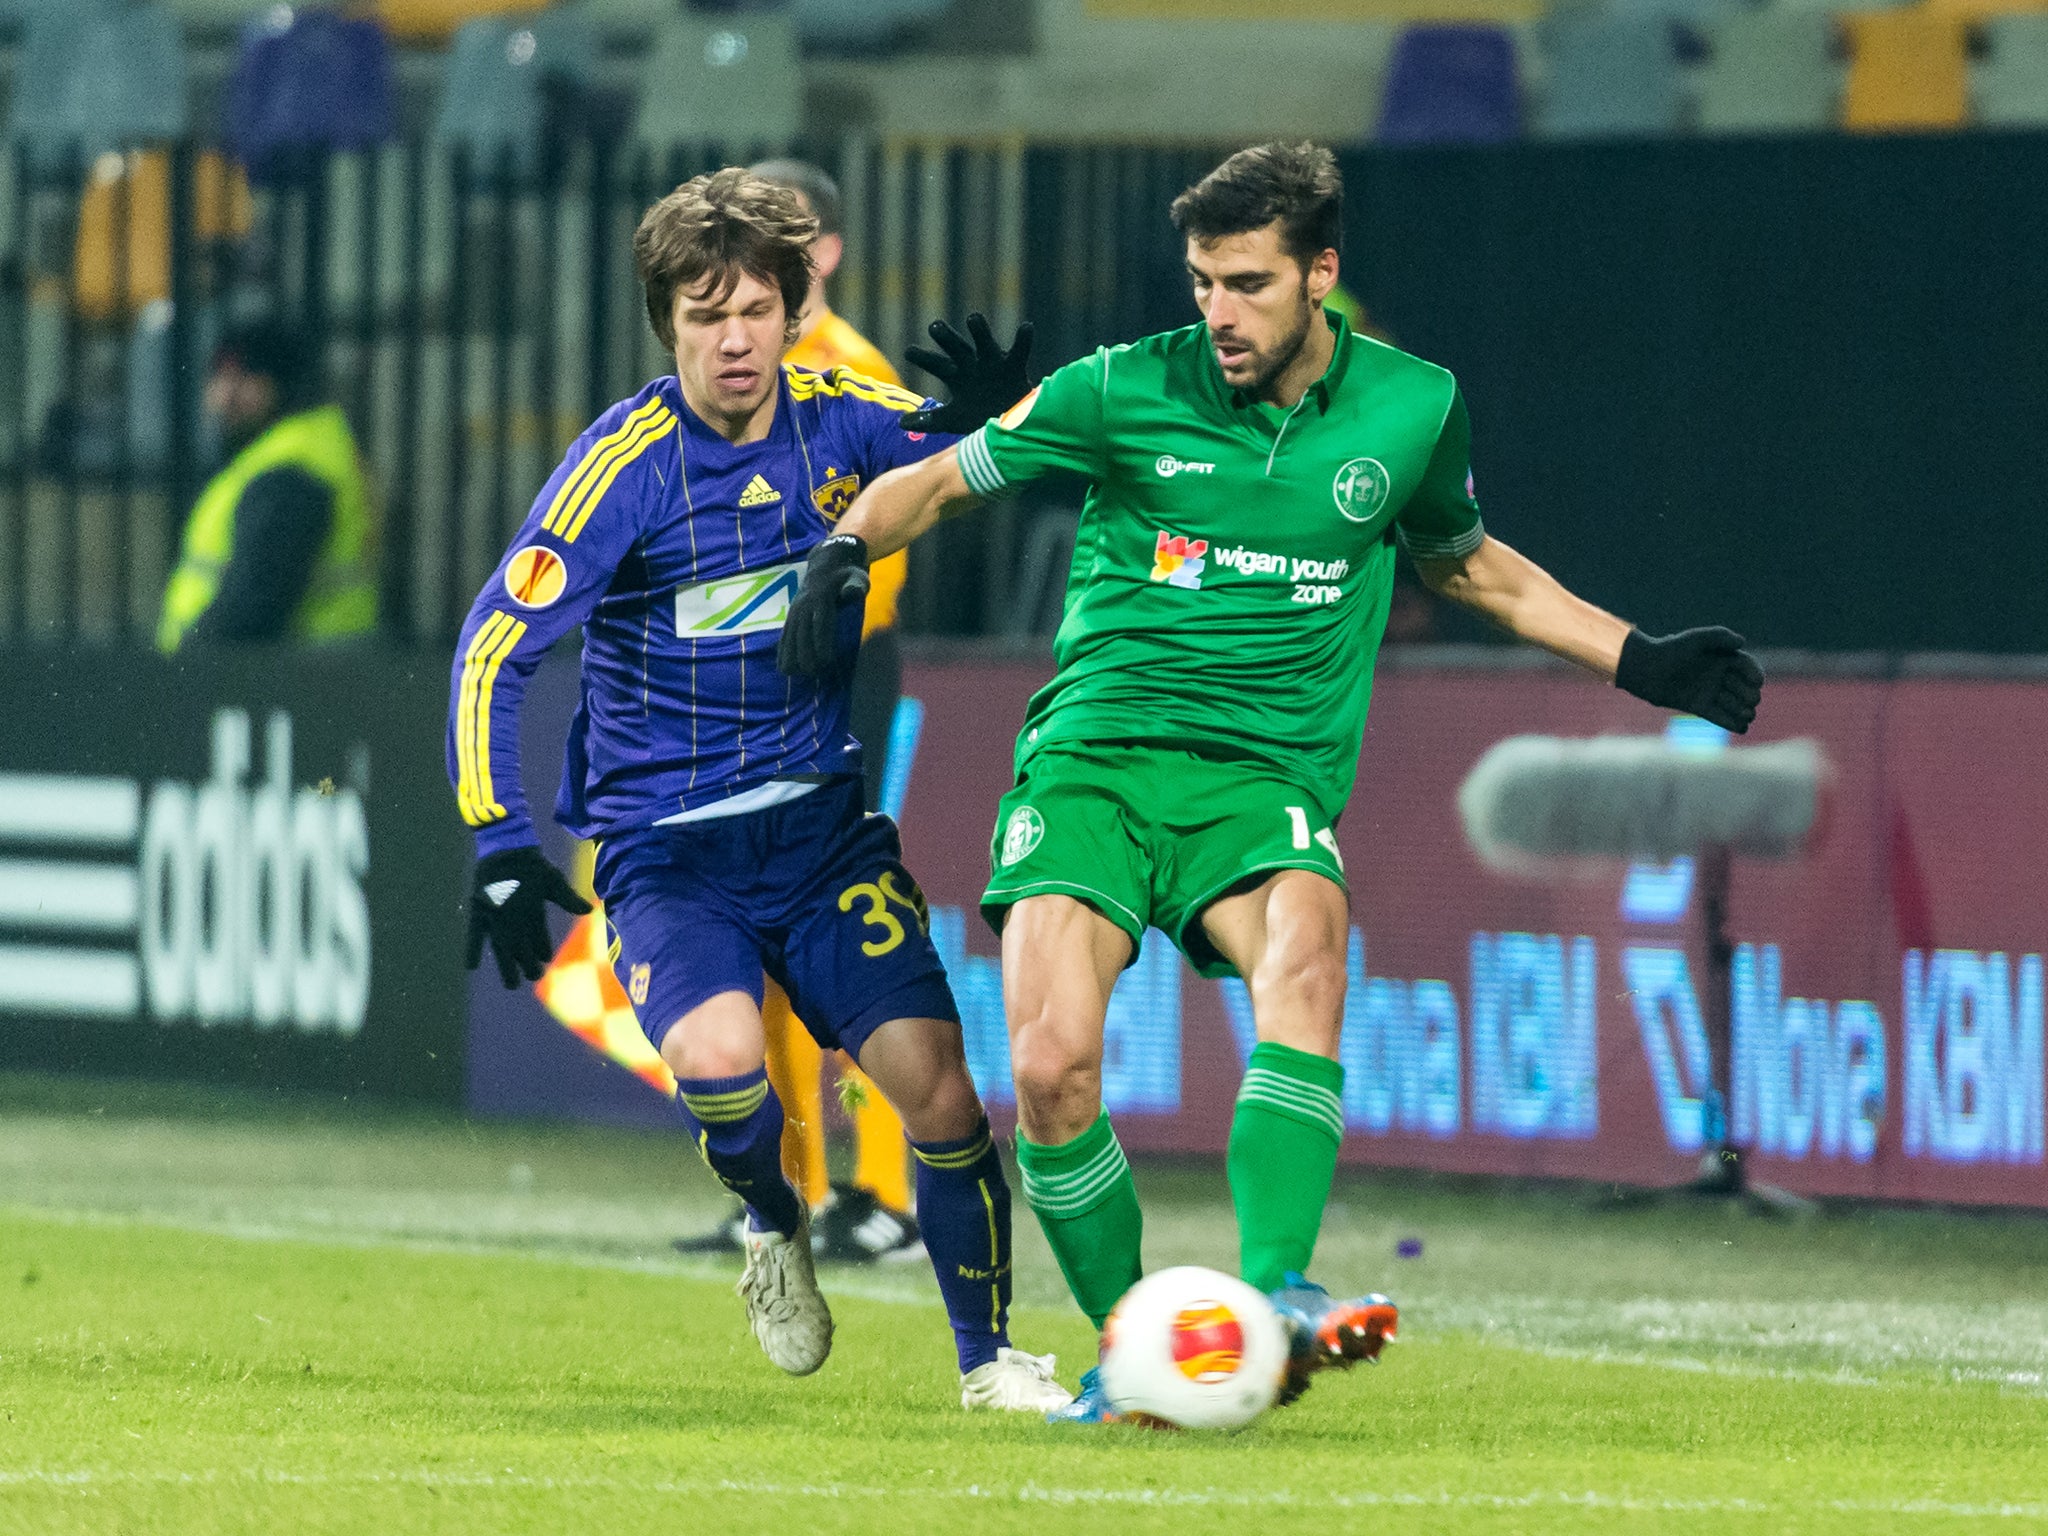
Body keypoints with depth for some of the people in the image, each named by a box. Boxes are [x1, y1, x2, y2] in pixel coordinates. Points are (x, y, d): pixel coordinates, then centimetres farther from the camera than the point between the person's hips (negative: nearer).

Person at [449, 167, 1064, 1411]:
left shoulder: (841, 421, -3)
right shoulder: (628, 464, -13)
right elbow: (494, 649, -12)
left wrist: (994, 412, -14)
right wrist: (500, 845, -19)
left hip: (821, 823, 3)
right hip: (666, 847, -3)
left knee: (936, 1078, -10)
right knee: (716, 1055, -29)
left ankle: (991, 1355, 11)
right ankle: (777, 1227, 5)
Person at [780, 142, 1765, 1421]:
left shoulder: (1410, 407, 6)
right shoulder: (1123, 394, -1)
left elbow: (1470, 564, 27)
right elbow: (938, 480, 11)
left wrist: (1643, 664, 23)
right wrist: (848, 549, -11)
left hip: (1268, 777, 1)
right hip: (1094, 754, -1)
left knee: (1306, 951, -34)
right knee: (1053, 1061, -22)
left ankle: (1272, 1294, -43)